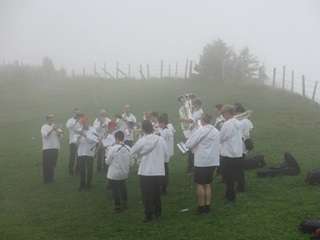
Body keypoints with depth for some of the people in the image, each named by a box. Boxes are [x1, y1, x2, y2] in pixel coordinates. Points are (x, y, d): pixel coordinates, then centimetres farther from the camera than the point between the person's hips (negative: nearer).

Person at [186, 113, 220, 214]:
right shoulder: (216, 131, 8)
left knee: (200, 184, 3)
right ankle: (207, 206, 17)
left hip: (201, 161, -6)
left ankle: (201, 207, 5)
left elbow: (188, 144, -15)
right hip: (213, 161, 7)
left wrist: (195, 146, 5)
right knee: (208, 184, 15)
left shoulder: (200, 131, -14)